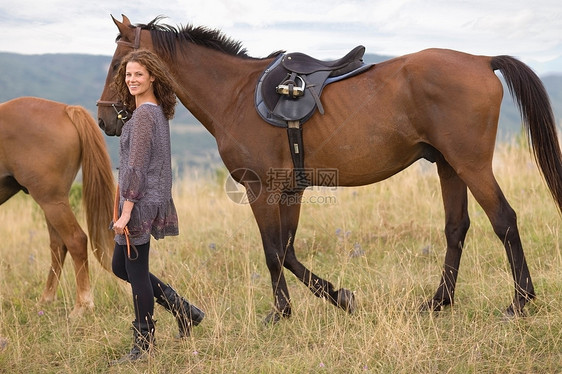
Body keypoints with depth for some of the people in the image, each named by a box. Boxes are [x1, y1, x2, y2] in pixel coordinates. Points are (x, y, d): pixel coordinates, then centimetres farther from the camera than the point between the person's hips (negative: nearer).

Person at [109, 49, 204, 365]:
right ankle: (184, 310, 22)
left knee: (136, 271, -1)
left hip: (141, 201, -10)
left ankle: (144, 346, 10)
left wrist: (126, 211, -20)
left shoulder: (144, 115, -16)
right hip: (154, 199, 10)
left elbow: (136, 167, -20)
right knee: (121, 266, 19)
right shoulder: (158, 112, 13)